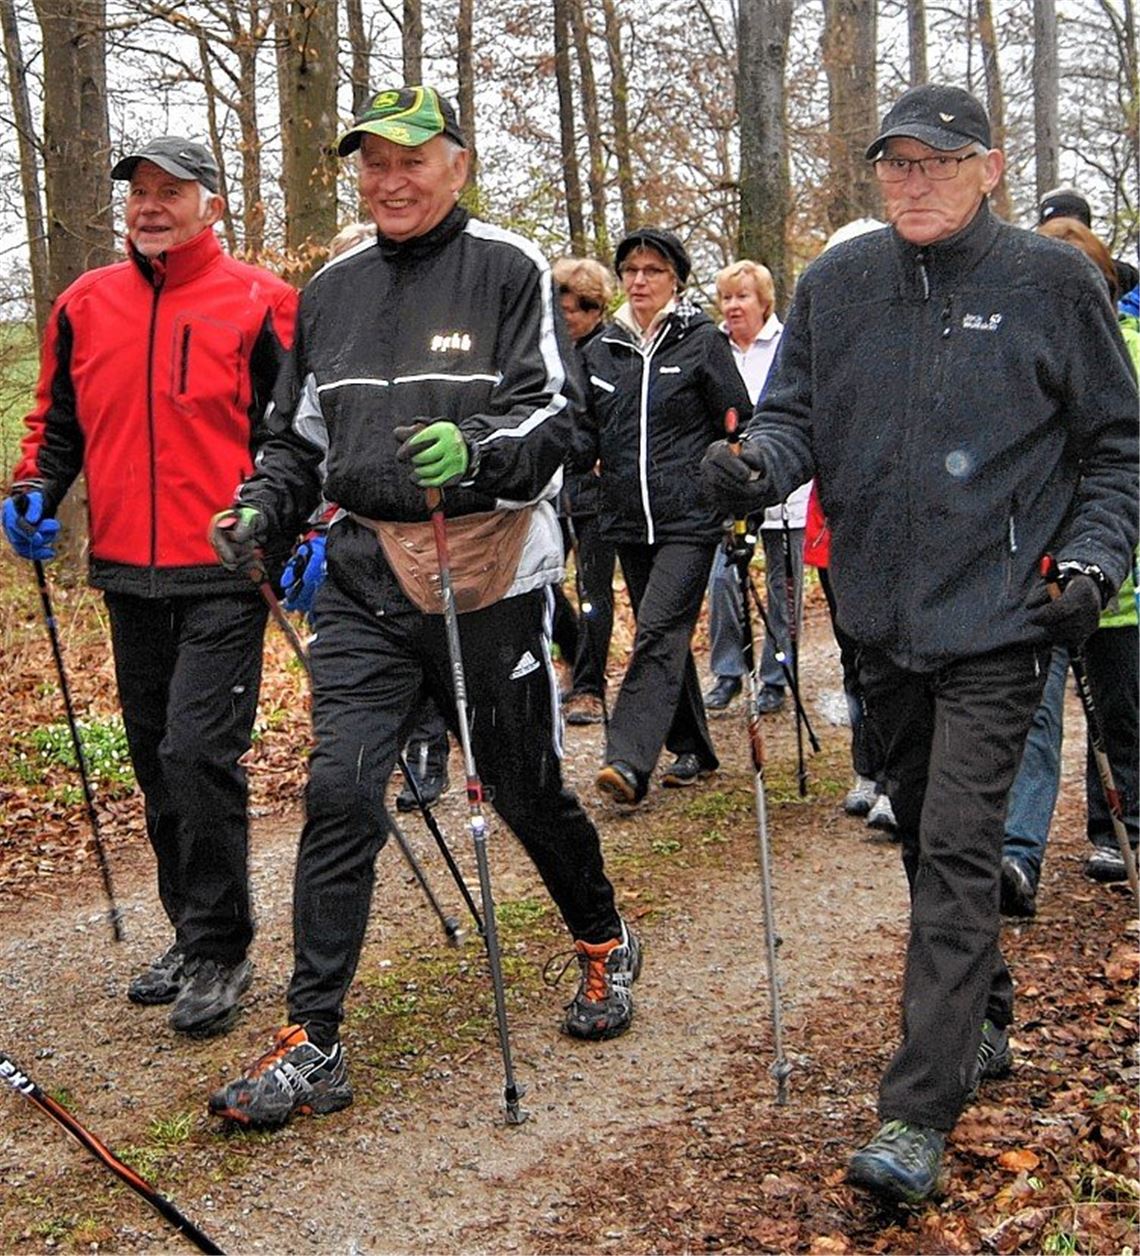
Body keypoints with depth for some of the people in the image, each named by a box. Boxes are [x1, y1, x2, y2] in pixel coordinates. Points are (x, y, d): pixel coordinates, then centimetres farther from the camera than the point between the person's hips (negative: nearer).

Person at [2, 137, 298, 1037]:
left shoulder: (258, 303, -3)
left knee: (199, 751, -12)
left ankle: (219, 952, 3)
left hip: (223, 570, -6)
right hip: (128, 573, 6)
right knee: (157, 758, 12)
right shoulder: (86, 305, 11)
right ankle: (196, 937, 26)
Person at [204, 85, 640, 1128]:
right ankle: (312, 1044, 2)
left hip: (490, 578, -3)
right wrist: (261, 509, 1)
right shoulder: (331, 291, 13)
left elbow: (554, 416, -10)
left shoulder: (509, 271, -2)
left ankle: (605, 945, 38)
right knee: (340, 791, -7)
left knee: (527, 790, 10)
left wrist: (475, 448, -30)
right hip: (365, 579, 4)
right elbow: (299, 435, 20)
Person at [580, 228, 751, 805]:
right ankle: (692, 749, 24)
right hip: (628, 519, 5)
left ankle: (629, 761, -20)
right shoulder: (600, 350, 11)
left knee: (659, 629, -15)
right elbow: (585, 436, 20)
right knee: (664, 636, 12)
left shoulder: (702, 341, -1)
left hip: (690, 517, -5)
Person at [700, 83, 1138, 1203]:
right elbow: (796, 414, 7)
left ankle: (917, 1115, -7)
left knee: (956, 850, -10)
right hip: (884, 616, 5)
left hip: (998, 619, -4)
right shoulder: (835, 284, 6)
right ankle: (982, 1027, 38)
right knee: (926, 837, 17)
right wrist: (756, 461, -15)